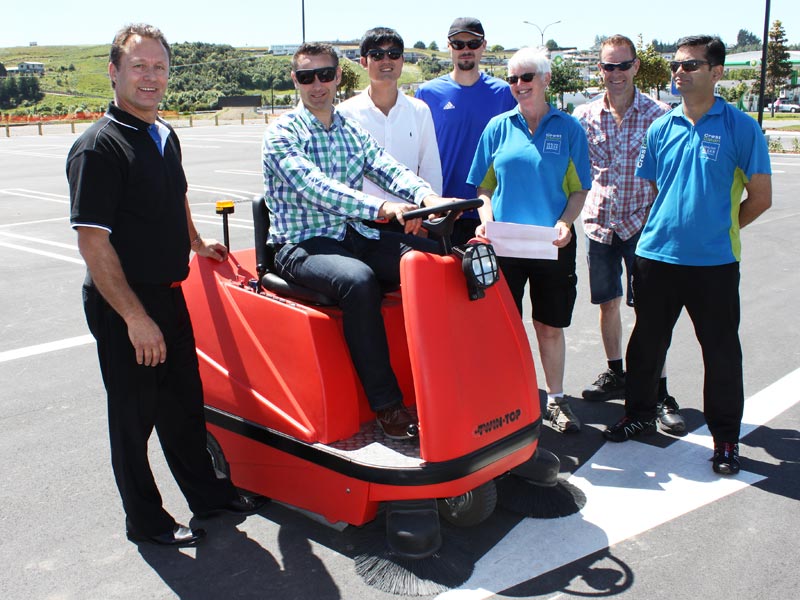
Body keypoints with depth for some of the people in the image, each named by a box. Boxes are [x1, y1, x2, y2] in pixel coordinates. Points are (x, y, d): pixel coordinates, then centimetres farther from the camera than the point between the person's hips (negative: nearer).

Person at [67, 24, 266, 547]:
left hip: (169, 294, 8)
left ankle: (208, 493, 35)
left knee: (185, 402, 19)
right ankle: (145, 519, 23)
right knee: (134, 413, 6)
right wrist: (135, 317, -24)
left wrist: (196, 242, 32)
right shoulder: (98, 147, -18)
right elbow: (94, 243, -22)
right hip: (123, 306, -8)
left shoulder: (166, 136, 8)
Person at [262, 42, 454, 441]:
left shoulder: (352, 132, 14)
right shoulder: (281, 134, -5)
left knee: (431, 258, -14)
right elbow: (313, 186, -23)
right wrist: (380, 208, -38)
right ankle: (386, 404, -27)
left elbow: (389, 169, -2)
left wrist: (427, 196, -25)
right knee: (358, 279, -35)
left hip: (353, 235, 6)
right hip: (301, 246, -6)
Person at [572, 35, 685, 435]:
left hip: (642, 223, -3)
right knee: (608, 303, 12)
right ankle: (615, 374, 30)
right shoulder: (584, 115, 3)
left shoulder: (658, 114, -4)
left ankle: (659, 393, 5)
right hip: (600, 223, 3)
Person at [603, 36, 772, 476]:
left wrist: (718, 227, 6)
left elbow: (760, 198, -2)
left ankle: (725, 437, 20)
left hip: (714, 262, -3)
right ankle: (640, 414, 33)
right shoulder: (661, 128, 6)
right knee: (646, 342, 14)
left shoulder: (740, 128, -5)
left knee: (721, 352, 5)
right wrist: (672, 225, 9)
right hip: (657, 254, 4)